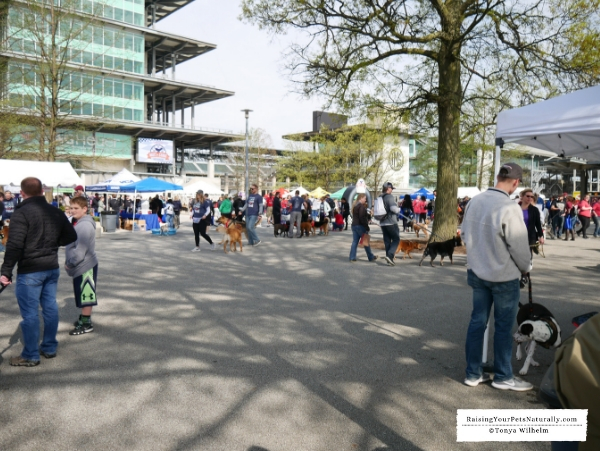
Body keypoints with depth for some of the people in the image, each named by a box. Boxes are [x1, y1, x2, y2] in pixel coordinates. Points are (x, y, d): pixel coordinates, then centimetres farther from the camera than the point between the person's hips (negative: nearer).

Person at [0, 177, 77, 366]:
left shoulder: (21, 213, -13)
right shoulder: (56, 212, 7)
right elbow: (71, 237, 13)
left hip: (30, 270, -7)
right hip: (52, 267, 7)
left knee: (30, 312, 0)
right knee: (50, 306, 14)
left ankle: (30, 356, 8)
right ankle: (49, 348, 24)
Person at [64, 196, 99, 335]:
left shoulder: (85, 225, -20)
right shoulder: (78, 223, 13)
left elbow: (80, 249, -24)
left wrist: (70, 263, -15)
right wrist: (69, 261, 11)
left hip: (85, 266, -10)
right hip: (80, 265, 10)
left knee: (85, 295, -2)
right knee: (83, 295, 19)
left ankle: (86, 324, 5)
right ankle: (84, 317, 31)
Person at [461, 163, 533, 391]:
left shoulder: (474, 202, -2)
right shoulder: (509, 208, -22)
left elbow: (465, 234, 7)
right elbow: (519, 245, -15)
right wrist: (526, 267, 4)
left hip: (477, 272, 6)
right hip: (505, 276, -6)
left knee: (477, 321, 13)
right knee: (503, 327, 8)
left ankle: (473, 373, 22)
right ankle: (503, 377, 21)